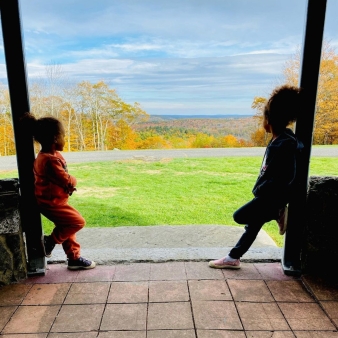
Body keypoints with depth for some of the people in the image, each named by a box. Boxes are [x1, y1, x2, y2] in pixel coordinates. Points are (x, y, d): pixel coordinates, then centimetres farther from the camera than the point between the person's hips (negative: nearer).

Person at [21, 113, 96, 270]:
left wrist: (69, 184, -5)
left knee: (68, 226, 16)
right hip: (51, 203, -10)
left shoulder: (50, 154, 3)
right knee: (78, 221, -7)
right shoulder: (50, 160, -30)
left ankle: (74, 258, 27)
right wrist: (73, 181, -3)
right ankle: (50, 241, 9)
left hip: (52, 201, 10)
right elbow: (68, 182, -24)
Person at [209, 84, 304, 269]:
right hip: (267, 195, 9)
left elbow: (285, 178, -27)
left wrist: (260, 190, -16)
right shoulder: (278, 139, 5)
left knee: (240, 216, -5)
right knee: (252, 226, 14)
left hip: (272, 197, -9)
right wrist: (260, 189, 9)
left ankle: (277, 214, 7)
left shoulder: (285, 145, -24)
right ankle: (233, 258, 25)